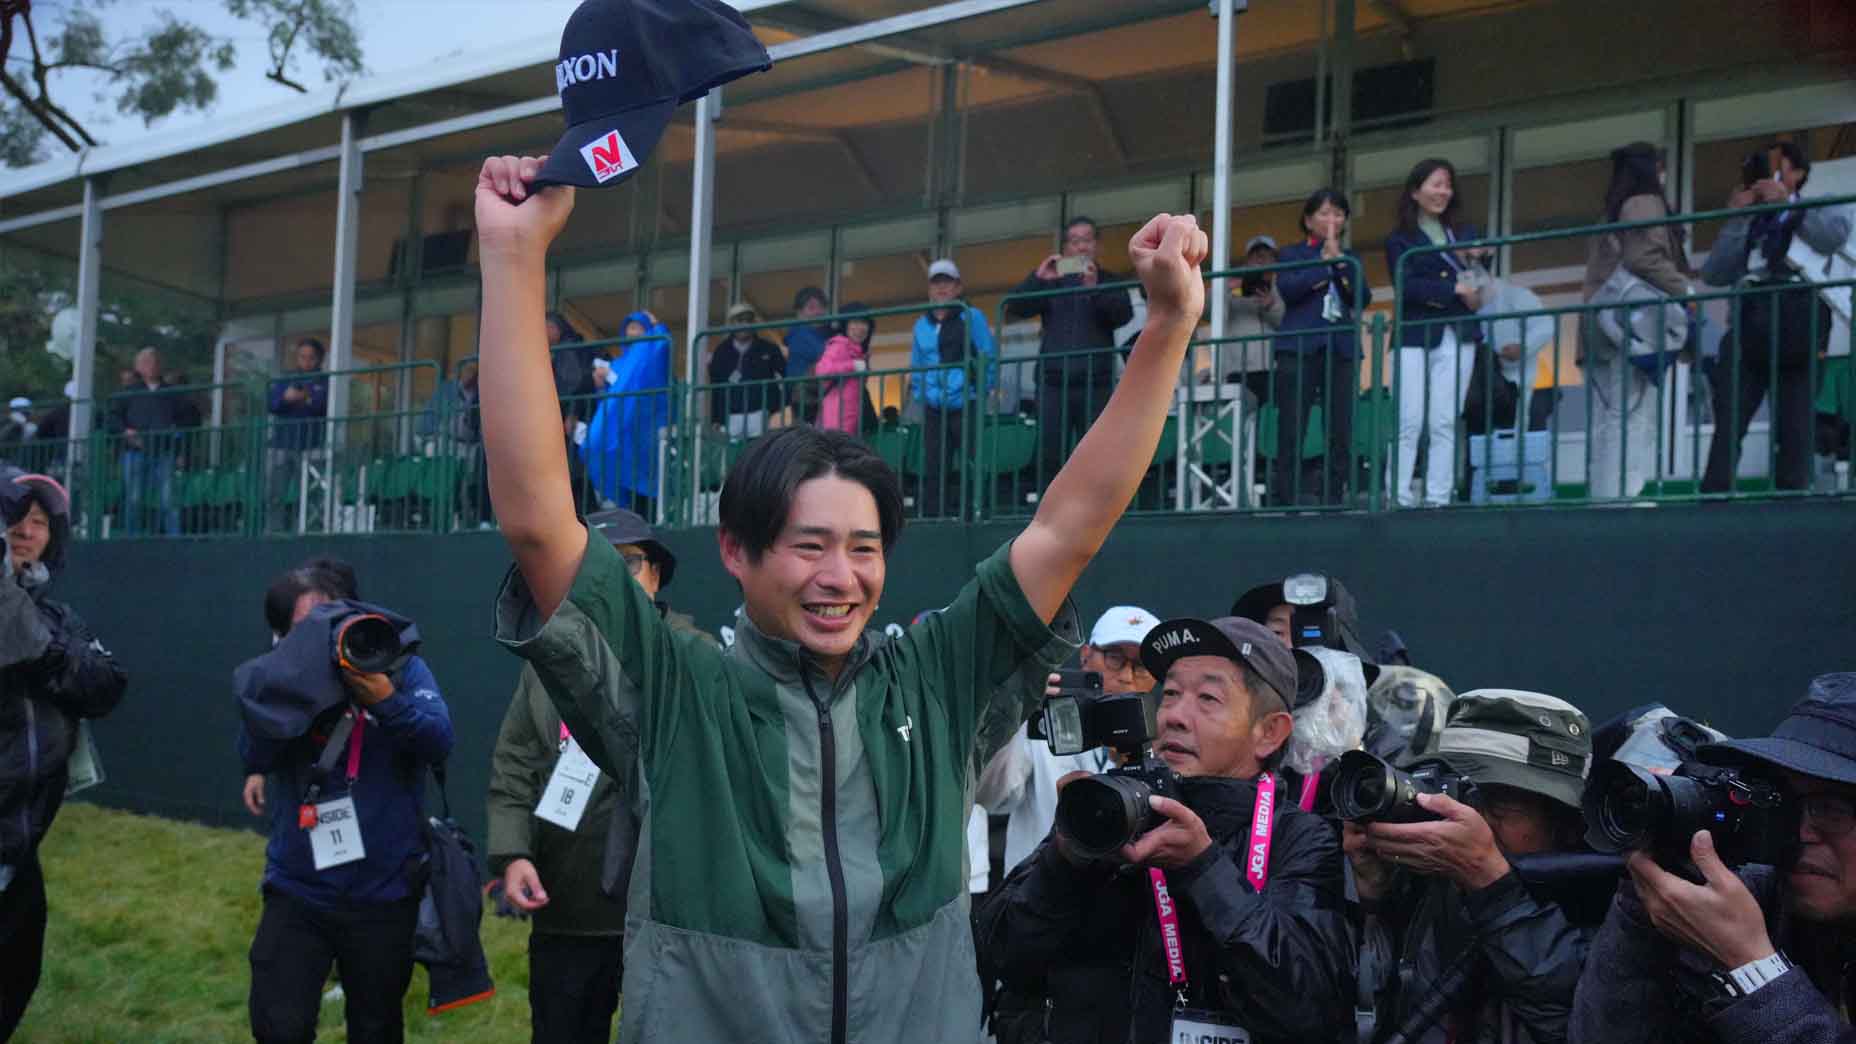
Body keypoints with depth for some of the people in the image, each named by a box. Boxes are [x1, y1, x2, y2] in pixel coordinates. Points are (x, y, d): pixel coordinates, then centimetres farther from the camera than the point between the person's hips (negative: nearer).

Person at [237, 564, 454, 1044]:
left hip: (384, 894, -1)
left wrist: (383, 697, -33)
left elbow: (439, 743, -17)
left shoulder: (401, 667, -4)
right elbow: (253, 753, -14)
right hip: (297, 891, 1)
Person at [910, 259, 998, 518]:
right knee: (932, 470, 2)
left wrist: (980, 393, -6)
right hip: (933, 409, 4)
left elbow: (990, 358, 0)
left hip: (964, 406, -4)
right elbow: (915, 367, 21)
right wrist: (919, 396, 9)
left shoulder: (971, 317, 3)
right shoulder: (922, 325, 15)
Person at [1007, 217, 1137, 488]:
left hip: (1095, 384, -1)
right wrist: (1038, 279, -10)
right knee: (1049, 457, -3)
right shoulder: (1051, 283, 17)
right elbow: (1015, 308, 6)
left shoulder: (1110, 282, 14)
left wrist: (1094, 289, -20)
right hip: (1053, 383, 1)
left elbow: (1123, 315, -4)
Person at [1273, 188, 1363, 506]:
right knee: (1292, 427, -7)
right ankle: (1288, 490, -5)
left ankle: (1334, 493, -1)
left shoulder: (1350, 259, 21)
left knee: (1341, 429, -3)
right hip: (1300, 346, -3)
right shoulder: (1293, 253, 13)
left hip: (1342, 349, 3)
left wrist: (1339, 259, -6)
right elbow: (1287, 289, -7)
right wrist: (1324, 262, -4)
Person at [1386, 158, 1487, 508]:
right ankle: (1399, 497, -7)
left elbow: (1477, 284, 13)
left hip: (1458, 337, 3)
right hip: (1415, 336, -3)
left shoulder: (1464, 236, 20)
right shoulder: (1399, 240, 7)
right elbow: (1406, 286, -8)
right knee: (1409, 421, -8)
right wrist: (1454, 289, -13)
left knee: (1445, 423, -2)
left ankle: (1438, 497, -2)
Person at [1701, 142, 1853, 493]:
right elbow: (1714, 274, 14)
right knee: (1728, 423, -11)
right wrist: (1736, 218, 11)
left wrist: (1786, 202, 2)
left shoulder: (1816, 211, 21)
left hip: (1796, 322, -3)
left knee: (1794, 427, -7)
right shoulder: (1750, 225, 29)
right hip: (1749, 325, 3)